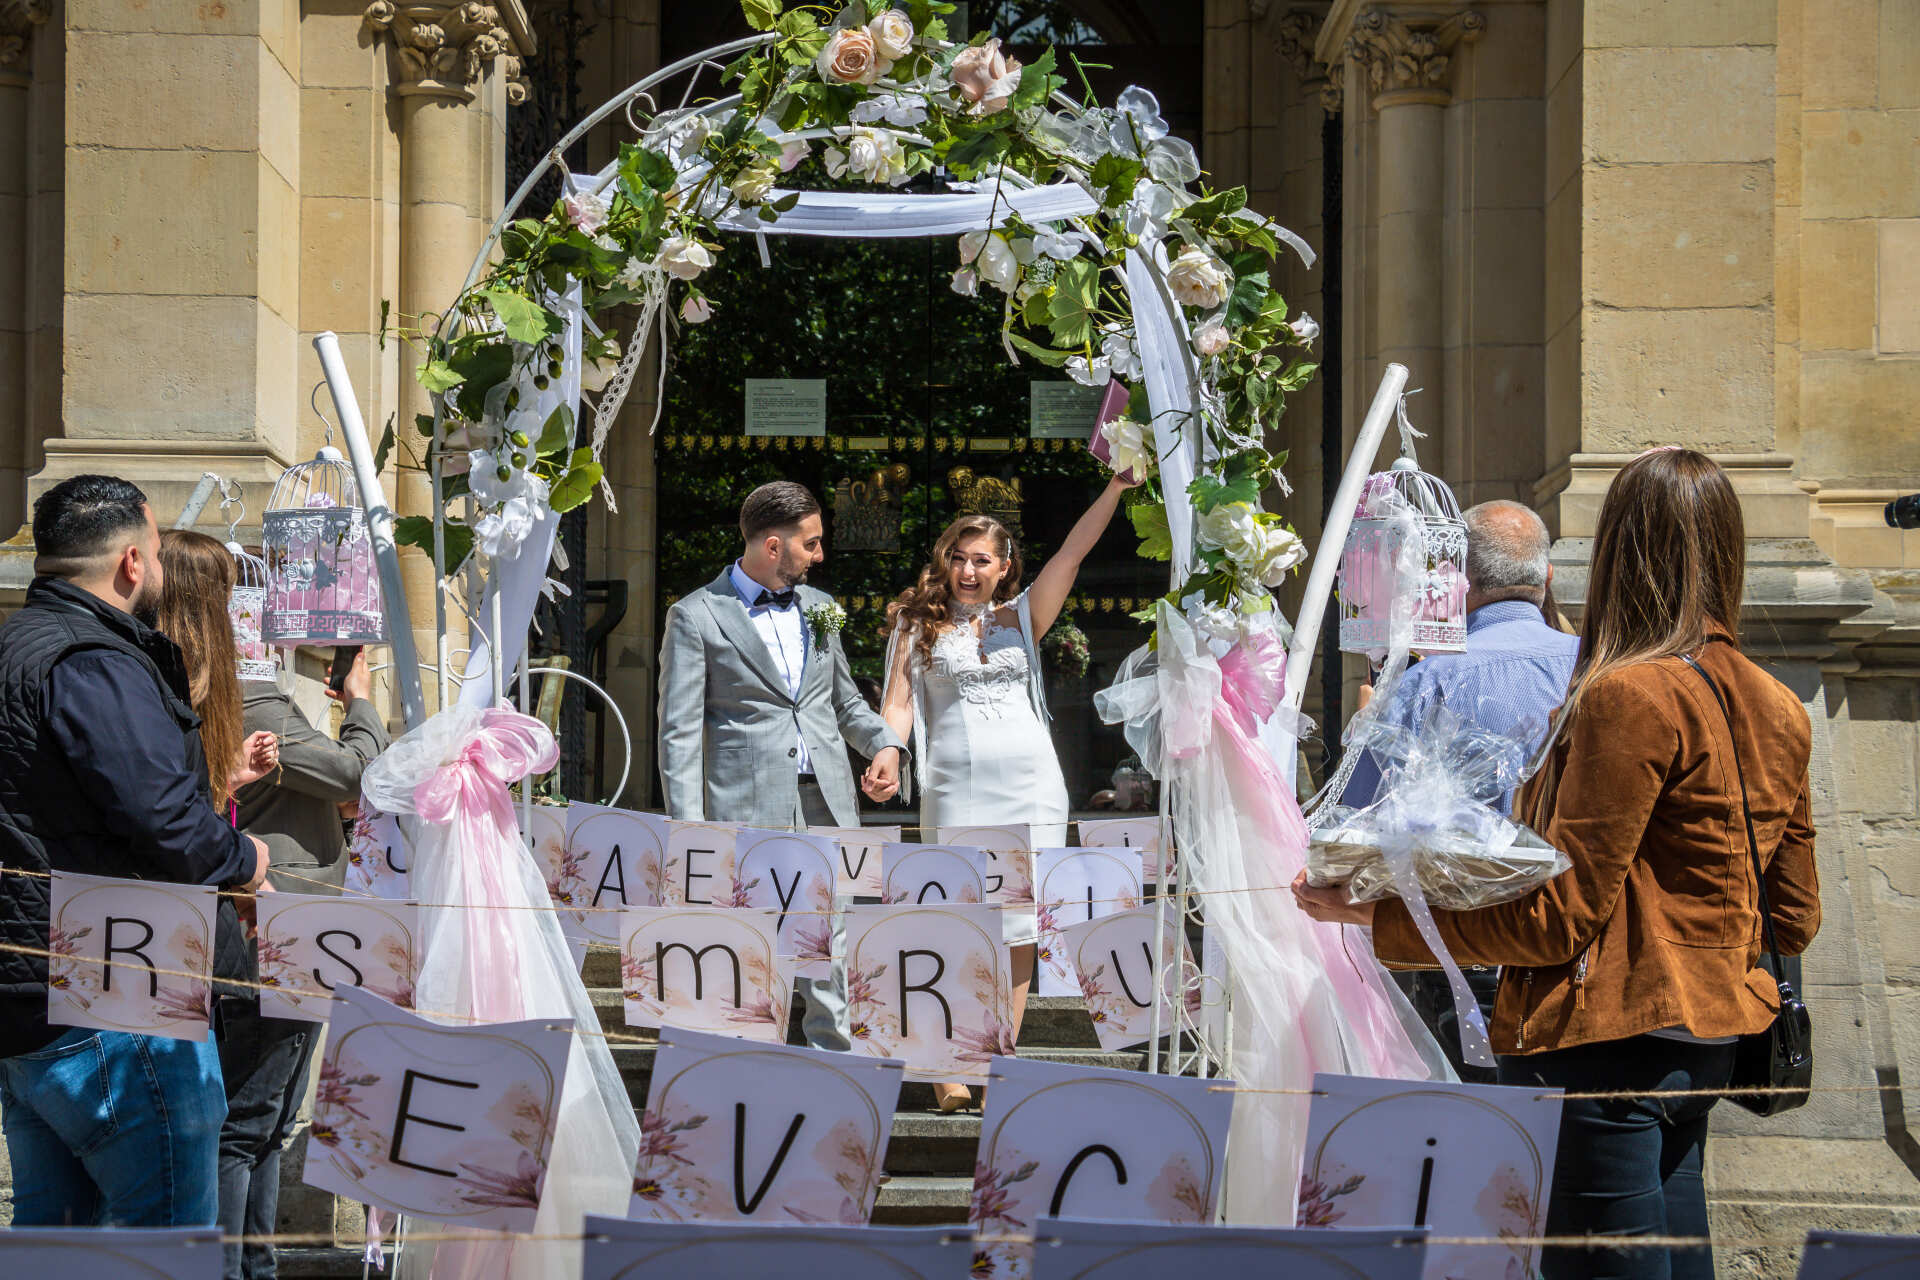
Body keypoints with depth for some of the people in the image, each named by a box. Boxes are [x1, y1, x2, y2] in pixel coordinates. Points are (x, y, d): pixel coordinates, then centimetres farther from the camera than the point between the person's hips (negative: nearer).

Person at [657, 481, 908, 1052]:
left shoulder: (818, 607, 16)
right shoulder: (696, 617, -1)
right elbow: (679, 733, -4)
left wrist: (884, 743, 6)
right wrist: (689, 830, -12)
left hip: (827, 804, 5)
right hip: (748, 810, -5)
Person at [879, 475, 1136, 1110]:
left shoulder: (1022, 617, 13)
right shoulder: (919, 624, 9)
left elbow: (1072, 553, 5)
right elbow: (898, 704, 3)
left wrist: (1119, 484, -4)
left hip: (1030, 786, 2)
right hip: (955, 788, -2)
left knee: (1020, 928, 0)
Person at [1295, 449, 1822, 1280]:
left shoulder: (1630, 696, -16)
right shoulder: (1776, 710, 9)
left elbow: (1559, 919, -16)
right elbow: (1792, 920, 15)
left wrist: (1374, 910, -12)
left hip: (1609, 1046, -9)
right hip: (1704, 1046, 9)